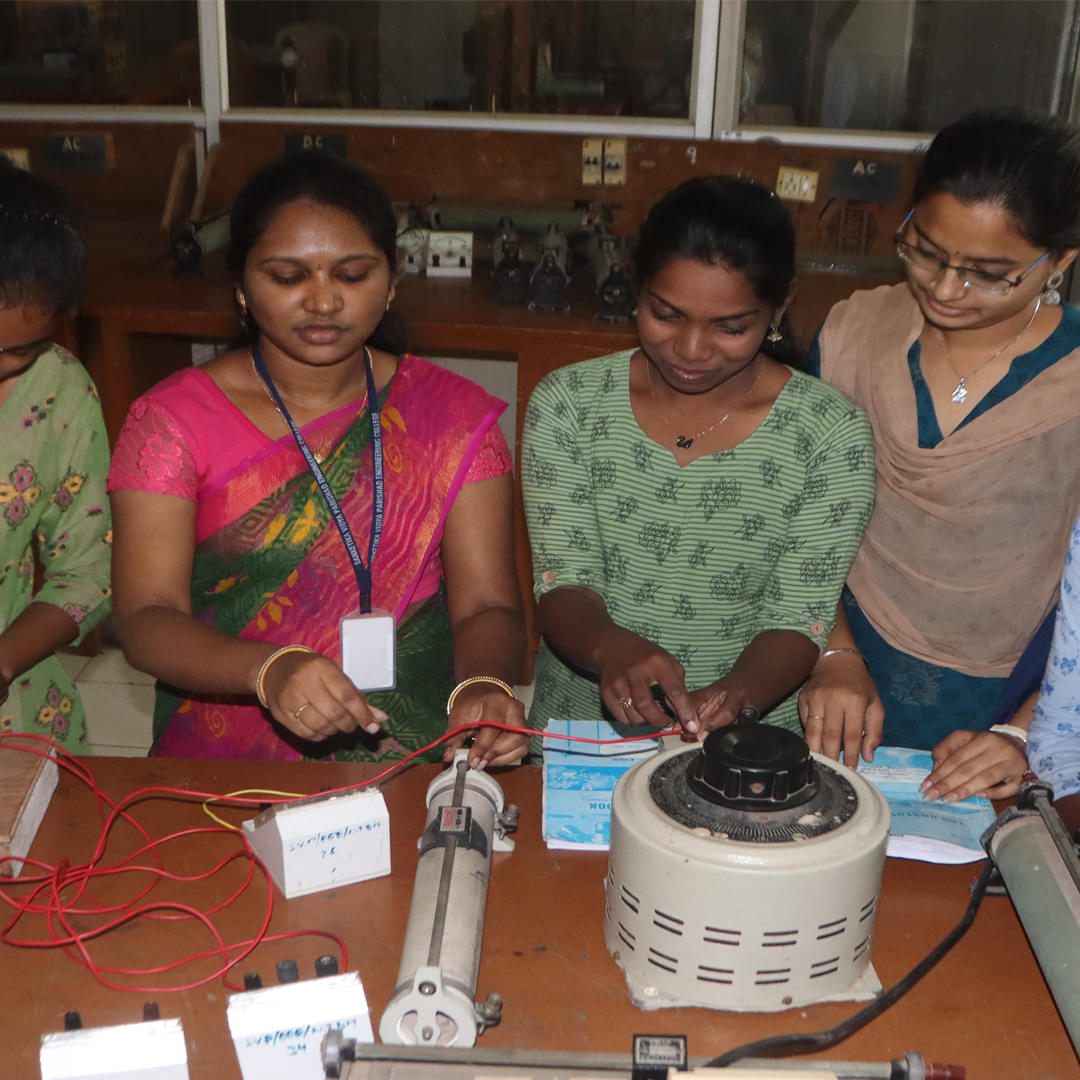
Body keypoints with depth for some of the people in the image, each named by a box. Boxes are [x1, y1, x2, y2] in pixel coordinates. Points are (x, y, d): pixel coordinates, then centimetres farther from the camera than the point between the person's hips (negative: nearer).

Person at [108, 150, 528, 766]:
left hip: (420, 755, 1)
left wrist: (482, 686, -25)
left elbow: (487, 606, -2)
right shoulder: (176, 419, 0)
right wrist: (269, 670, -28)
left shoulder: (450, 414, 4)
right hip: (223, 760, -1)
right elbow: (146, 620, -8)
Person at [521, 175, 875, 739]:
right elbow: (563, 588, -5)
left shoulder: (832, 434, -4)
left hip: (751, 741, 2)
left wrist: (737, 693, -26)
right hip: (578, 734, -1)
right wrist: (612, 648, -27)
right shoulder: (568, 403, -1)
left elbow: (799, 622, -5)